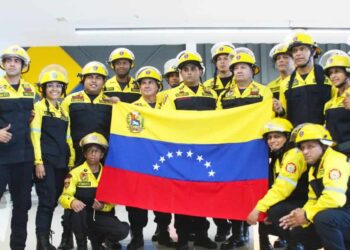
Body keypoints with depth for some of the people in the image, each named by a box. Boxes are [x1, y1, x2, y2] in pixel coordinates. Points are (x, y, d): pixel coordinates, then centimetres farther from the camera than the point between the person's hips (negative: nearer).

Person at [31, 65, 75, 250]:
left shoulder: (64, 111, 17)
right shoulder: (39, 107, -1)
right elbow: (35, 135, -8)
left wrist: (71, 162, 12)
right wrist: (38, 162, -15)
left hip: (61, 162, 6)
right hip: (45, 161, -6)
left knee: (53, 201, 10)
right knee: (47, 200, -9)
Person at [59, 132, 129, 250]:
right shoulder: (76, 173, -4)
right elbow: (64, 197, -11)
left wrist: (103, 206, -18)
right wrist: (72, 202, -35)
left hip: (101, 216, 2)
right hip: (82, 217, -2)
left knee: (123, 231, -22)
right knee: (78, 209, -37)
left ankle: (96, 239, 12)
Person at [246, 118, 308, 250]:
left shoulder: (294, 155, -18)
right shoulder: (277, 156, 12)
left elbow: (282, 188, -28)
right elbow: (276, 187, 7)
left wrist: (258, 208, -28)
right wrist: (259, 209, -6)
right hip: (291, 203, 9)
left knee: (275, 212, -30)